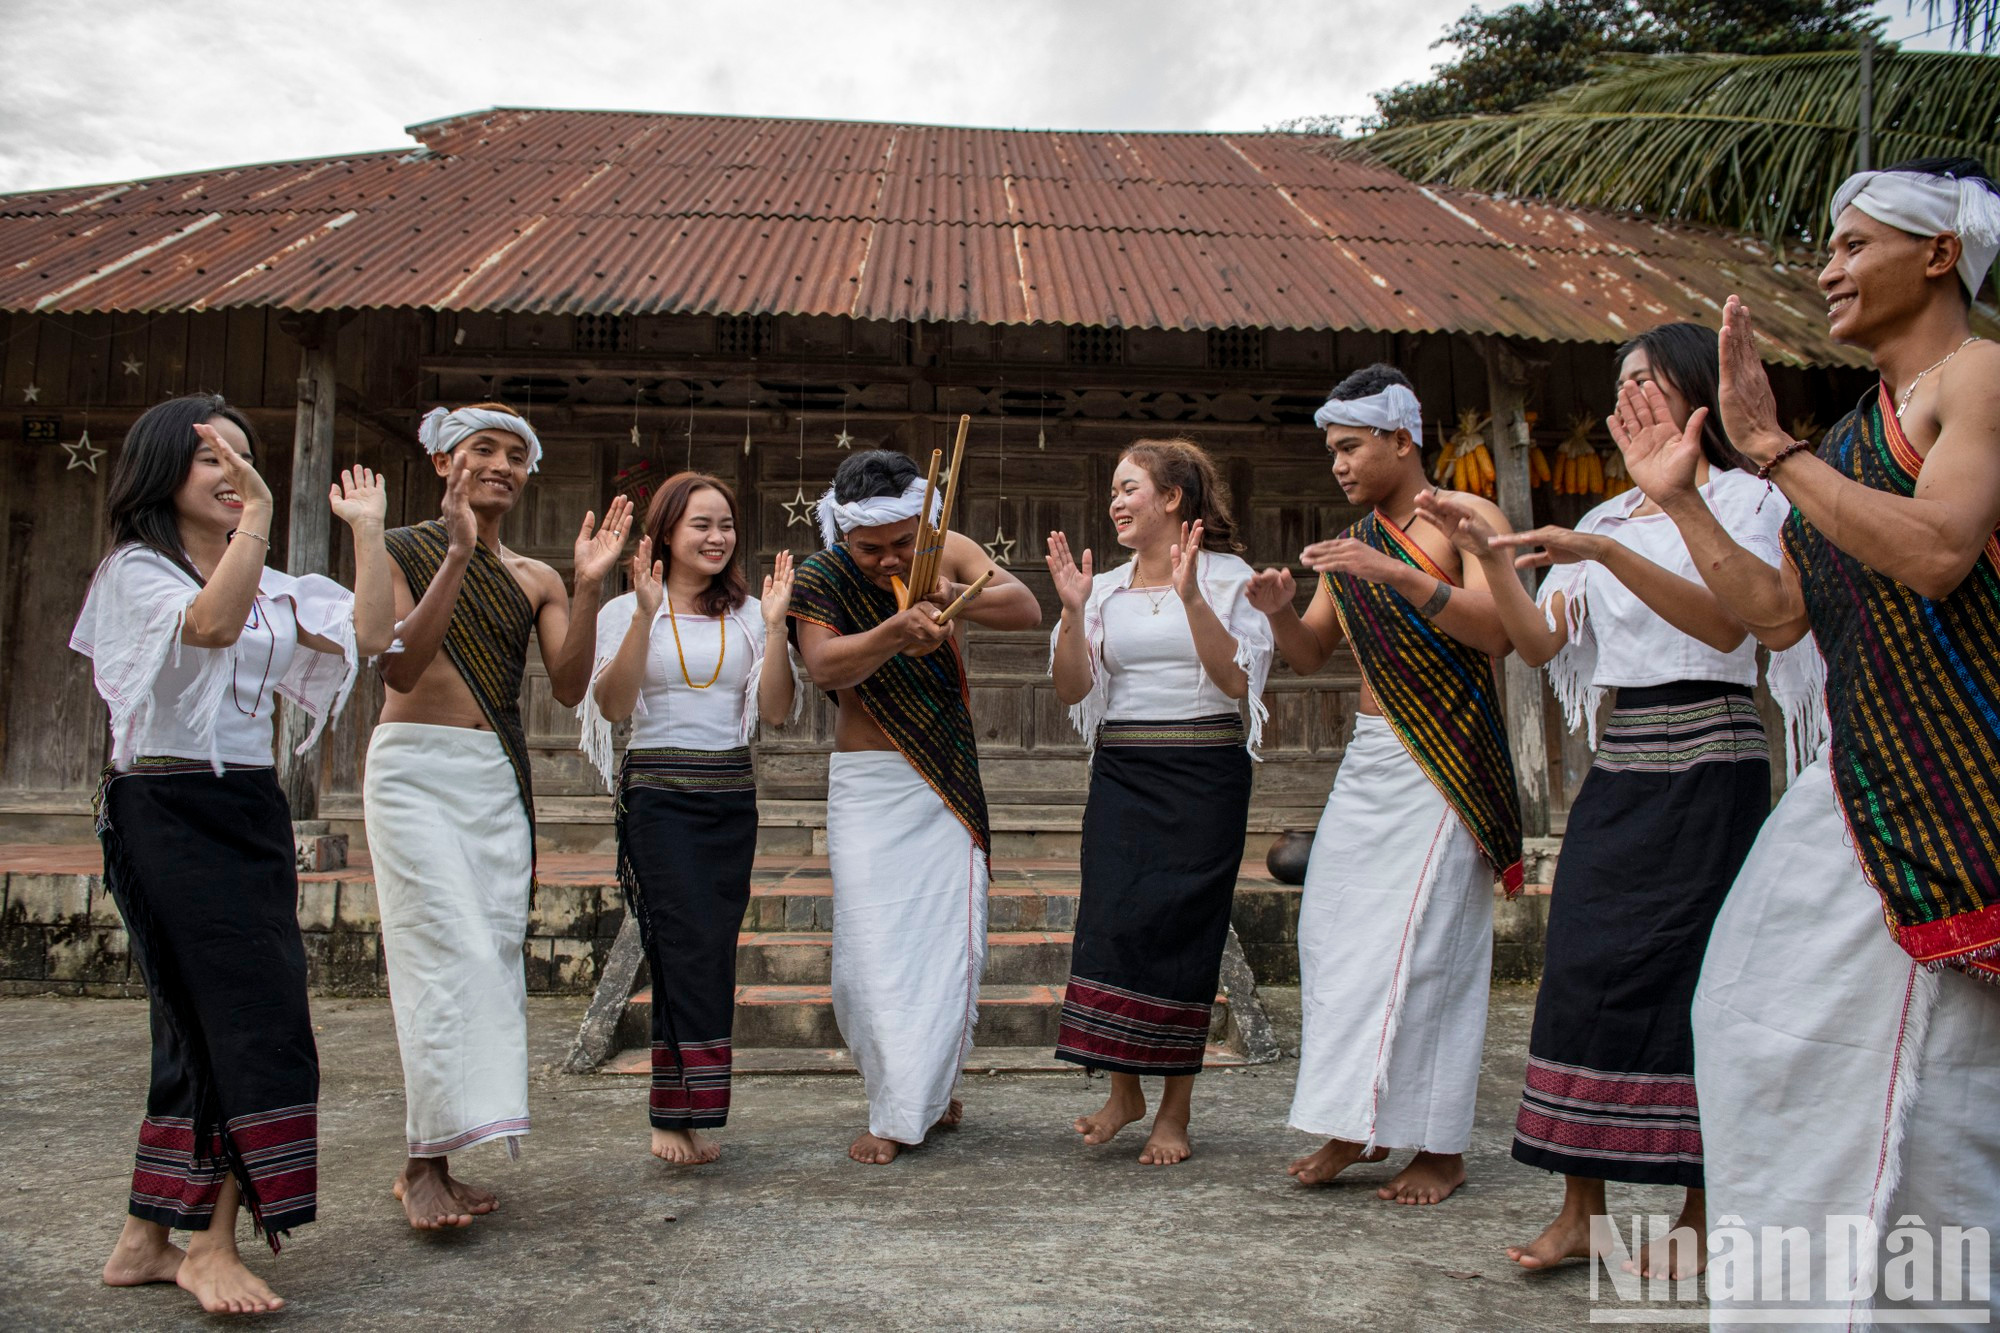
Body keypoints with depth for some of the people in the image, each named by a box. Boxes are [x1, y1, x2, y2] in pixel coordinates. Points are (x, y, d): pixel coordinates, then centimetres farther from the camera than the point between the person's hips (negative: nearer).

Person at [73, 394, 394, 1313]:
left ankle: (147, 1242, 21)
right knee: (252, 1022, -11)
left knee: (206, 1030, 10)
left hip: (249, 813, 7)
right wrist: (257, 515, -28)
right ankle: (211, 1248, 0)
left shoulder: (267, 587, 16)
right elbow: (211, 624, -25)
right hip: (167, 814, -7)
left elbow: (368, 633, 4)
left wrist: (367, 530, 5)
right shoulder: (135, 571, -3)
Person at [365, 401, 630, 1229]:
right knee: (449, 952, -14)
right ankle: (425, 1166, -7)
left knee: (492, 957, 2)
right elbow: (398, 669, -13)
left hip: (498, 779, 5)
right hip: (415, 767, -5)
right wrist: (458, 557, -18)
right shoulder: (400, 552, 1)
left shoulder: (533, 580, 12)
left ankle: (432, 1162, 12)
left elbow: (569, 688, 1)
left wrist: (588, 585, -9)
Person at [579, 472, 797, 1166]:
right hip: (659, 794, -3)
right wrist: (646, 614, -16)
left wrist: (776, 623, -8)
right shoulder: (627, 611, 4)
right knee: (693, 948, -12)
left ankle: (679, 1116, 11)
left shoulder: (748, 614, 11)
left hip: (732, 798, 3)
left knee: (711, 954, 2)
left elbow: (775, 711, 2)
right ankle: (678, 1115, -4)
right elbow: (613, 706, -9)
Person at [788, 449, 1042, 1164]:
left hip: (945, 783, 1)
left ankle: (909, 1108, 14)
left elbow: (1028, 609, -12)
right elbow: (823, 666, -22)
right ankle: (897, 1096, 12)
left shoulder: (948, 551, -1)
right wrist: (896, 631, -39)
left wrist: (952, 595, -30)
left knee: (949, 937, -1)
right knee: (871, 944, -5)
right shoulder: (819, 577, -6)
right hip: (865, 785, -1)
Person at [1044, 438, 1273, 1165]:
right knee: (1109, 920, -4)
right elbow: (1073, 691, 6)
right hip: (1121, 773, 4)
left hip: (1203, 775, -4)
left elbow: (1237, 680, -10)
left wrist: (1191, 596, -17)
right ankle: (1124, 1090, 13)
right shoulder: (1108, 588, 12)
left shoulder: (1226, 577, 1)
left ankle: (1176, 1110, 10)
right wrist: (1073, 611, -6)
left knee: (1181, 928, -2)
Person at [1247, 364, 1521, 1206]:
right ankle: (1357, 1125, 12)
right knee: (1334, 931, 2)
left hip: (1443, 763, -6)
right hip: (1367, 758, 7)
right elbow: (1309, 657, 16)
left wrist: (1399, 575, -26)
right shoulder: (1353, 545, 16)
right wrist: (1279, 611, -5)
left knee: (1422, 941, -7)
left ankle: (1439, 1146, 3)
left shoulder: (1468, 519, -2)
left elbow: (1496, 632, -17)